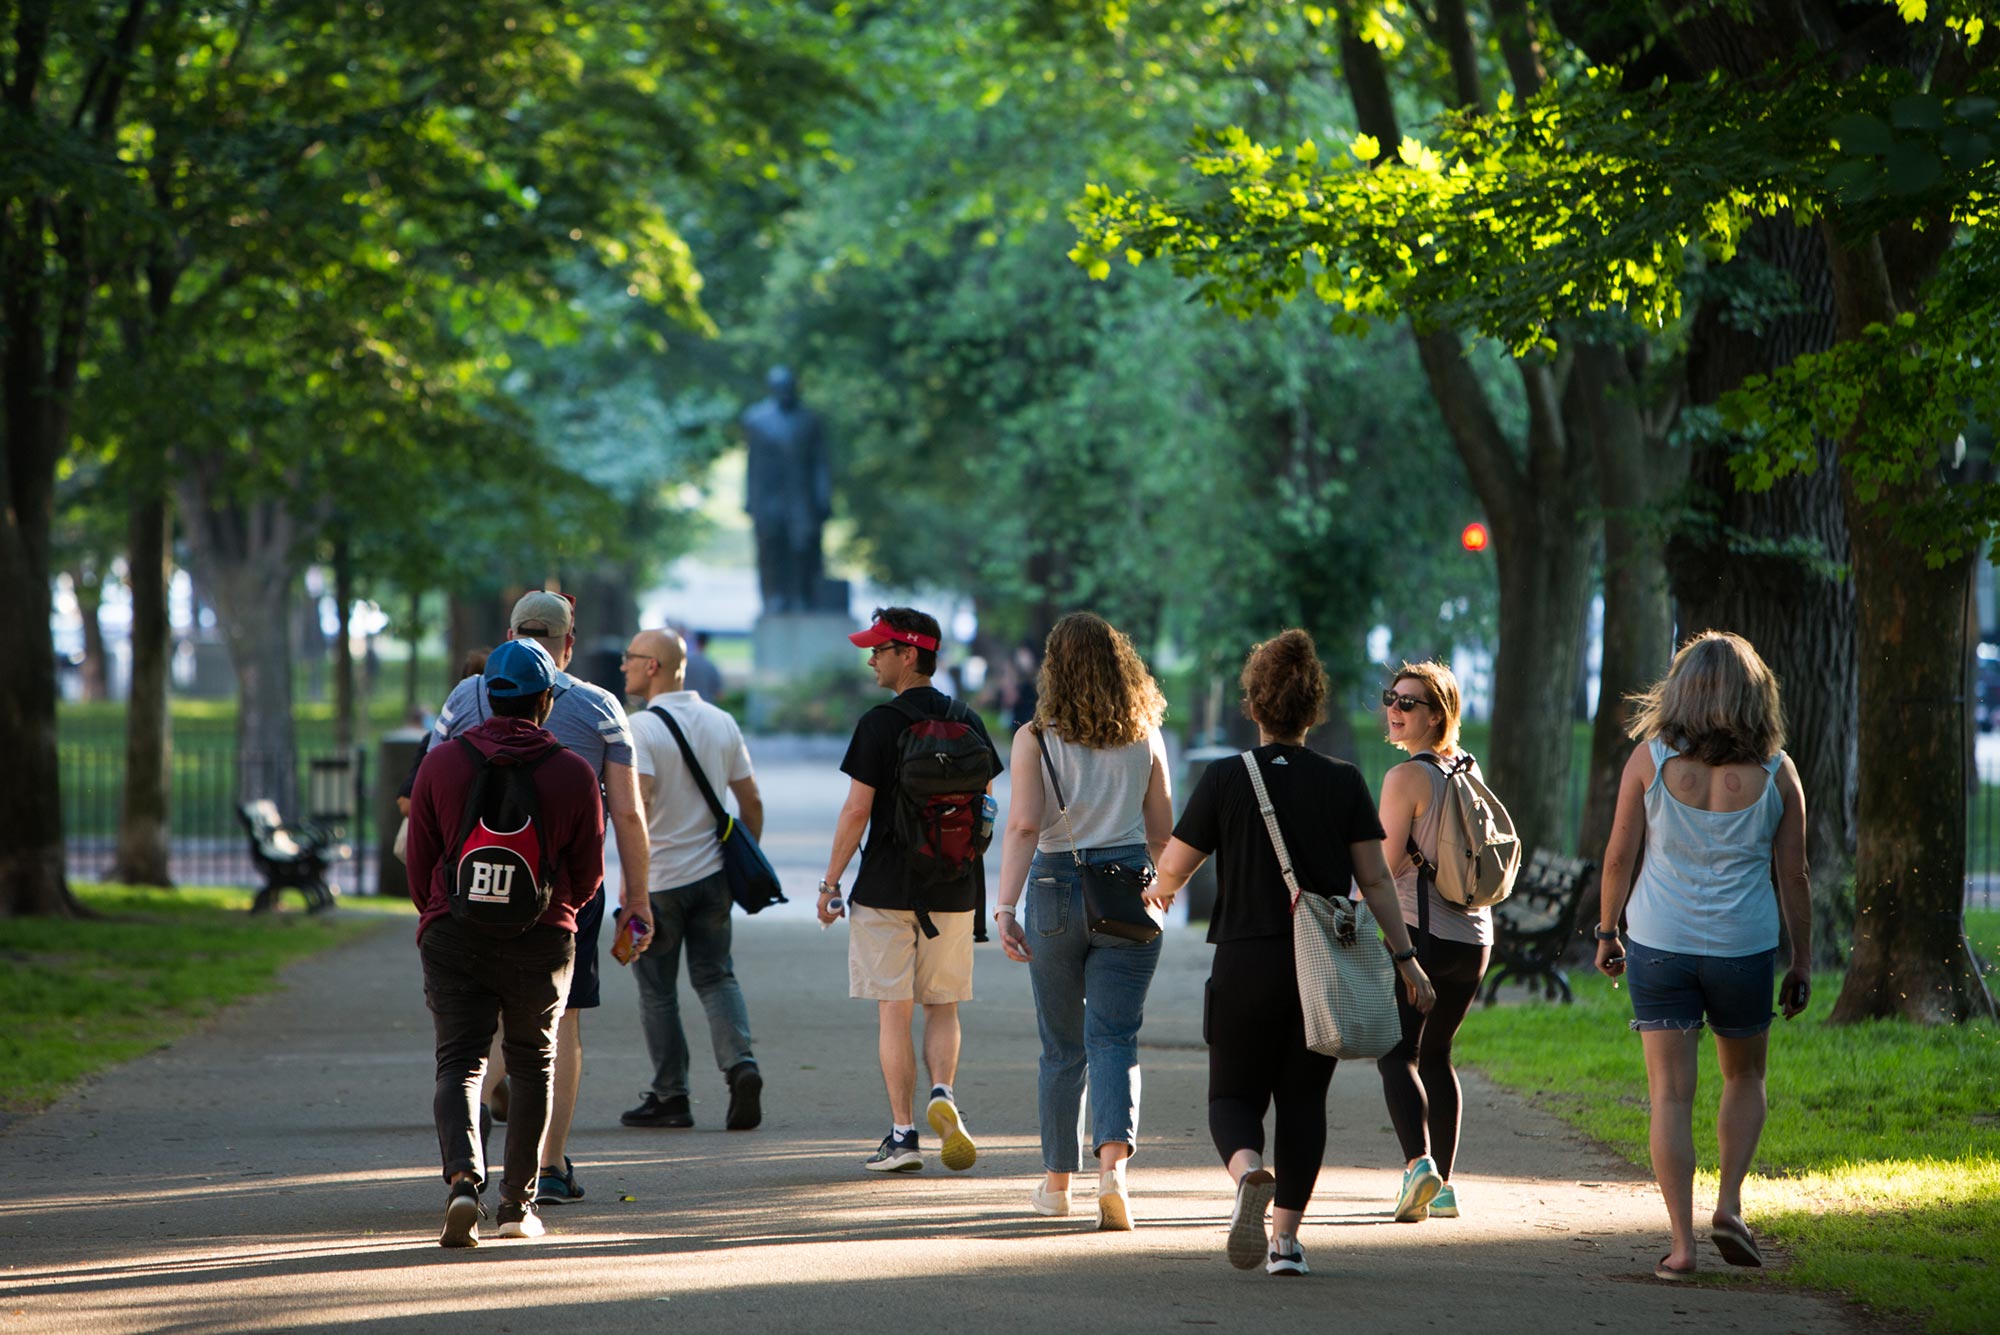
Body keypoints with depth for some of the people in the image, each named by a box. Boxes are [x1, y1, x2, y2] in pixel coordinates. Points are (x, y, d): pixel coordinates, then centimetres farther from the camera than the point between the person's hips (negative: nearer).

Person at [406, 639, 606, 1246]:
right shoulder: (573, 773, -4)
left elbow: (419, 861, 4)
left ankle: (463, 1179, -25)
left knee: (459, 1061, 1)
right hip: (541, 939, 0)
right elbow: (588, 873, 3)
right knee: (532, 1064, 16)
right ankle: (518, 1203, 18)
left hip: (454, 936, 0)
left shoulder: (441, 764, -2)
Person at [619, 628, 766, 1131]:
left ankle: (670, 1097, 10)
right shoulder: (722, 724, 6)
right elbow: (751, 801, 9)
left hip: (659, 879, -5)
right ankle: (740, 1064, -12)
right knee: (716, 977, 10)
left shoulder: (642, 728, -15)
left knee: (658, 992, 6)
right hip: (713, 874, 5)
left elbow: (636, 806, -26)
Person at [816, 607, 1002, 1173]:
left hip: (888, 888, -4)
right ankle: (942, 1094, -11)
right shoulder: (969, 723, 7)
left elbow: (857, 811, -11)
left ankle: (903, 1133, -2)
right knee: (943, 1007, 14)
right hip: (954, 892, 4)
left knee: (893, 1012, 1)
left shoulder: (881, 724, -10)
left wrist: (829, 883, -3)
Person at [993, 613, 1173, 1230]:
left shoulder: (1035, 739, -3)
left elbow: (1024, 826, -14)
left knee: (1062, 1046, 13)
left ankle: (1058, 1182, 24)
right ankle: (1113, 1164, -24)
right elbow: (1162, 834, 8)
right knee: (1114, 1040, -2)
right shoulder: (1144, 739, 3)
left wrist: (1005, 906, -17)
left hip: (1057, 886, -1)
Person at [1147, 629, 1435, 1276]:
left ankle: (1248, 1171, -24)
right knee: (1303, 1099, 13)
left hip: (1245, 963, -2)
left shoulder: (1224, 780, -5)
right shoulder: (1343, 783, 0)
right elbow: (1375, 878, -2)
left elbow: (1173, 867, 0)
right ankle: (1286, 1237, 9)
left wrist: (1159, 890, 23)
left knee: (1234, 1095, 8)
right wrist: (1406, 958, 2)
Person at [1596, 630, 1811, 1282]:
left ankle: (1681, 1242, -2)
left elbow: (1619, 855, -3)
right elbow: (1793, 874, 0)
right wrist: (1802, 962, 9)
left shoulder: (1651, 759, -5)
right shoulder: (1774, 771, -4)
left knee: (1671, 1093, 3)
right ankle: (1729, 1205, 7)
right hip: (1744, 946, 1)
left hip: (1660, 941, 0)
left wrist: (1607, 932, 11)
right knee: (1745, 1076, 22)